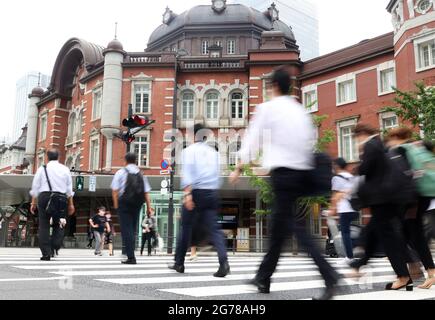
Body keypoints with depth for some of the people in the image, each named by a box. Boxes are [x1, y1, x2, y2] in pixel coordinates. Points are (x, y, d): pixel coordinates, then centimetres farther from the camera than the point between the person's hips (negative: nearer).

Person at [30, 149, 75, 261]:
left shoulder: (42, 169, 6)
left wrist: (33, 202, 11)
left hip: (44, 197, -1)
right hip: (61, 199, 1)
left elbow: (35, 187, 5)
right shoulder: (65, 169, 9)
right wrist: (71, 204, 15)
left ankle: (46, 253, 0)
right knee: (58, 225, 12)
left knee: (44, 225, 3)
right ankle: (55, 247, -9)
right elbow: (69, 189, 10)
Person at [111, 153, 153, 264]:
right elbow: (146, 192, 6)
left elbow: (115, 190, -7)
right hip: (138, 204, 4)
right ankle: (129, 252, 19)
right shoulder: (141, 174, 12)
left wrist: (116, 204, -3)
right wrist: (149, 206, 7)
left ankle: (131, 257, -9)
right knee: (133, 229, 16)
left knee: (126, 230, -4)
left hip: (124, 203, -4)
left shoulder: (121, 172, 1)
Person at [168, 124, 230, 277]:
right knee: (213, 228, -1)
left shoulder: (189, 150, 2)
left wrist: (187, 193, -21)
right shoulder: (214, 152, 15)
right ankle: (223, 261, -19)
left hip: (196, 192, -3)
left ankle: (179, 263, 21)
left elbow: (187, 171, -13)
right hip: (212, 193, 3)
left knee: (186, 227, 10)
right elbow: (217, 175, 16)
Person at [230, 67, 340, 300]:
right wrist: (305, 166, 18)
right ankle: (263, 277, 25)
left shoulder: (267, 108, 0)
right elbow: (311, 140, 13)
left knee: (291, 225, -7)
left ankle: (329, 275, -18)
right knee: (279, 225, 14)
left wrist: (239, 168, 10)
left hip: (282, 171, -7)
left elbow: (252, 139, 2)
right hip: (302, 170, 7)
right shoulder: (301, 110, 17)